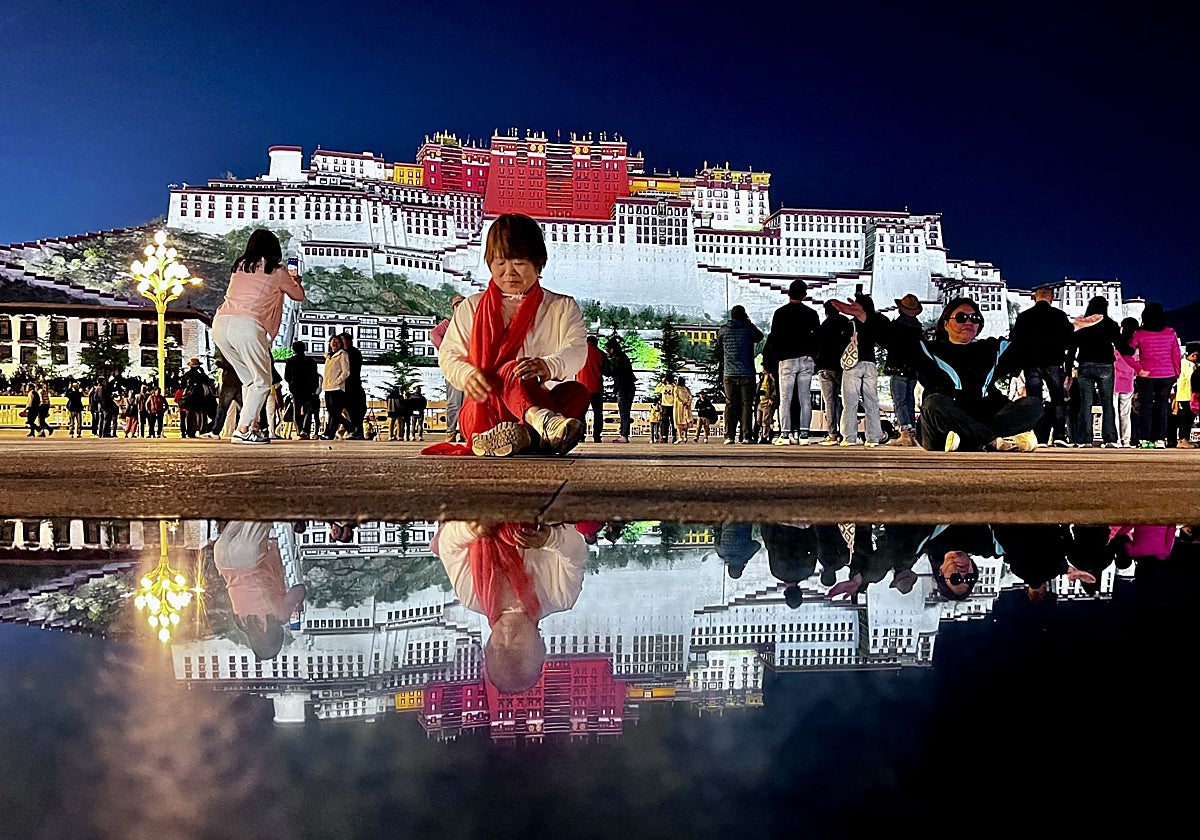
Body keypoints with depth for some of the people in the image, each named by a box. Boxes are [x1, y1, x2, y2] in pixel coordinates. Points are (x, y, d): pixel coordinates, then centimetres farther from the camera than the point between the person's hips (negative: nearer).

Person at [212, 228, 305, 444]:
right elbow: (299, 295, 25)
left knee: (249, 379, 20)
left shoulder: (239, 267, 23)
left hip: (220, 323, 6)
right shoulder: (277, 271, 10)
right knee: (262, 381, 6)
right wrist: (296, 282, 49)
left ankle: (253, 427, 17)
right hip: (247, 325, -6)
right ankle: (242, 430, -3)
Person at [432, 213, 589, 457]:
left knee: (577, 392, -30)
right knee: (510, 370, -34)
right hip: (484, 408, -1)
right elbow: (448, 354, 10)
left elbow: (576, 349, -4)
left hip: (542, 402, 1)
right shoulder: (471, 308, 22)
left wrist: (549, 365, -30)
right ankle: (543, 422, -69)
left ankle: (521, 436, -59)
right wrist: (467, 375, -17)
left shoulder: (562, 307, 16)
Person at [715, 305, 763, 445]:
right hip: (747, 374, -2)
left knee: (730, 404, 4)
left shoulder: (723, 330, 4)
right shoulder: (749, 328, -3)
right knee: (746, 404, 1)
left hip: (729, 374, 2)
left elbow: (718, 350, 15)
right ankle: (746, 436, -4)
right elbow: (759, 337, 19)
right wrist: (749, 323, 23)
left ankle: (729, 436, -1)